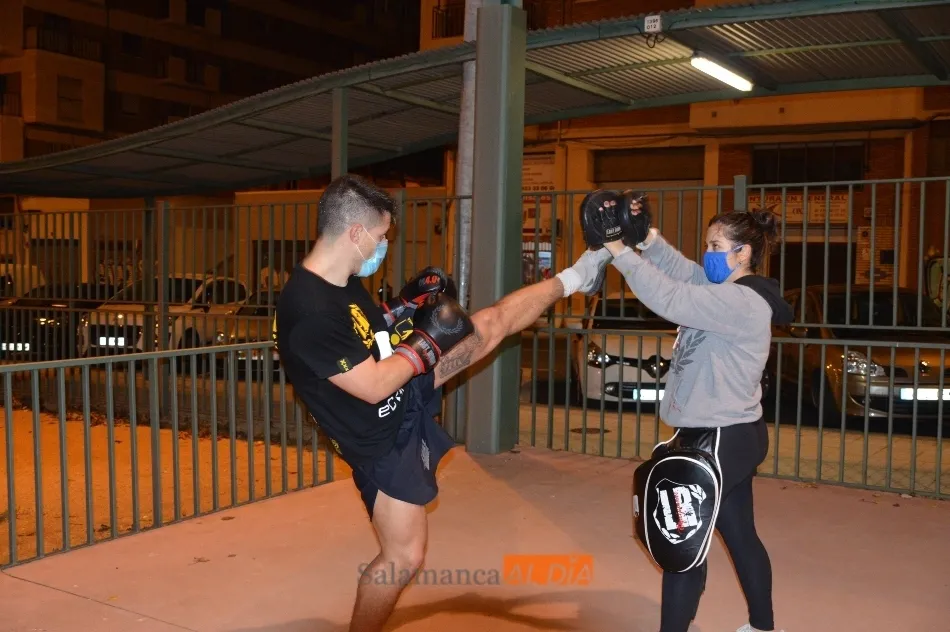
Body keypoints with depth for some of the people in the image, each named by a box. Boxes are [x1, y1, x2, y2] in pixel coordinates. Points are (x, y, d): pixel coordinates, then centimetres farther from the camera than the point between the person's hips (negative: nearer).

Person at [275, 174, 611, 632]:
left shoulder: (342, 281, -6)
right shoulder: (309, 314, -35)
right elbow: (375, 386, -31)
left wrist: (404, 308, 0)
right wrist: (428, 342, -19)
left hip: (406, 392, 9)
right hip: (382, 438, -8)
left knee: (493, 322, 13)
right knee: (405, 555, -2)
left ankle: (573, 279, 36)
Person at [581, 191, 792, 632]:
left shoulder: (742, 303, -21)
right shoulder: (729, 291, 10)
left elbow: (669, 298, -30)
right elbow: (681, 271, 2)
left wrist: (619, 250, -26)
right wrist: (646, 237, -15)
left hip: (722, 439, -10)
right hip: (730, 435, 10)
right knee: (739, 534, 20)